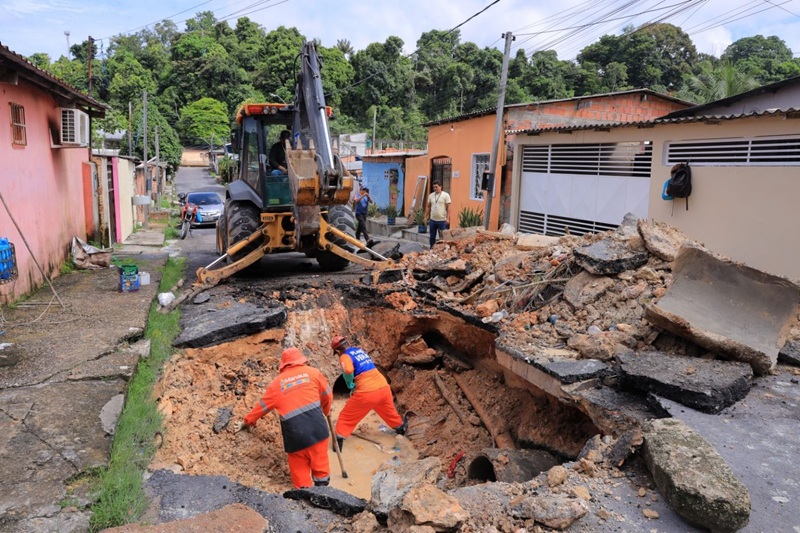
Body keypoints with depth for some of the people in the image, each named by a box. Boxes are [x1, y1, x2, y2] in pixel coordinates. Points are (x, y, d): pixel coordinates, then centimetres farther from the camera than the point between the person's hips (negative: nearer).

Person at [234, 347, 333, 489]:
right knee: (320, 463, 13)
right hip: (315, 423, 0)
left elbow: (263, 406, 23)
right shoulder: (312, 372, 11)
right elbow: (327, 395, 19)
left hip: (294, 429, 1)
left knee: (299, 467, 13)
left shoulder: (276, 382, 15)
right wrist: (326, 411, 39)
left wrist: (247, 421, 38)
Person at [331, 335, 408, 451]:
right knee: (389, 411, 34)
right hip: (383, 387, 7)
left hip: (366, 393, -7)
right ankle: (401, 427, 54)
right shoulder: (360, 350, 17)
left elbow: (348, 370, -26)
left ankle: (338, 441, 10)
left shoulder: (345, 356, -5)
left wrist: (350, 385, -8)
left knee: (346, 417, 11)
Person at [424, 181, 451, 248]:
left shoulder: (445, 195, -5)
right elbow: (428, 207, 13)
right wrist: (426, 217, 9)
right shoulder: (431, 195, 8)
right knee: (432, 237, 12)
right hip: (432, 220, 4)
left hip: (442, 220, -4)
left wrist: (447, 218, -14)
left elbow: (448, 207, -8)